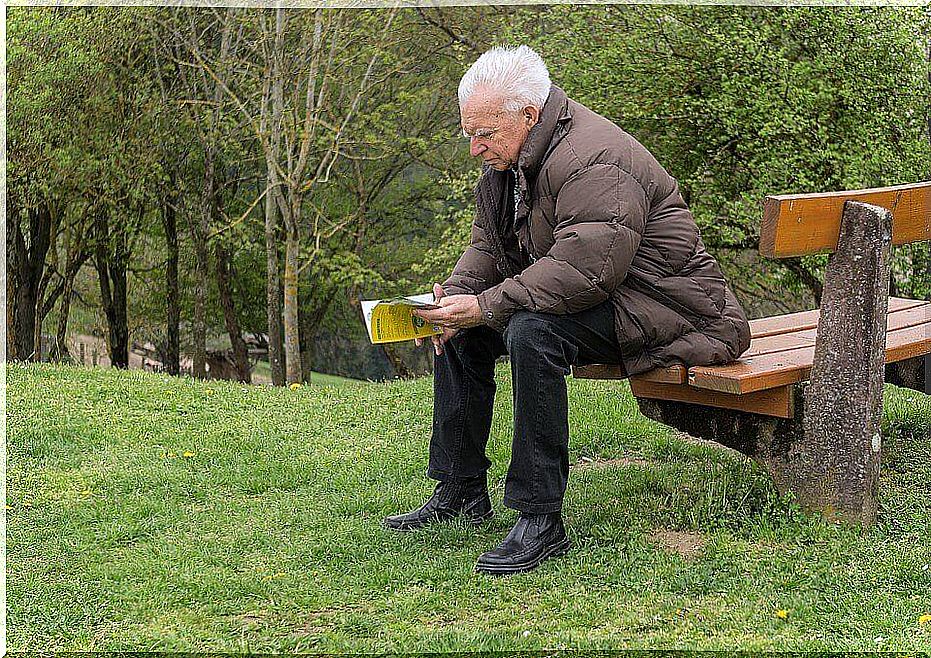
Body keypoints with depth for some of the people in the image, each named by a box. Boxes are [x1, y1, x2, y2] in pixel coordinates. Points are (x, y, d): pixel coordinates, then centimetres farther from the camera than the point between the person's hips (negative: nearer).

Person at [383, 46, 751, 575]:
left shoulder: (593, 160, -25)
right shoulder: (507, 159, 6)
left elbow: (584, 270, -35)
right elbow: (491, 247, 9)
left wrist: (486, 307, -33)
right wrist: (456, 294, -12)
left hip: (659, 303, -10)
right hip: (577, 295, 10)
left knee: (532, 330, -34)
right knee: (459, 330, 7)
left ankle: (541, 519, -28)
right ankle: (461, 492, 15)